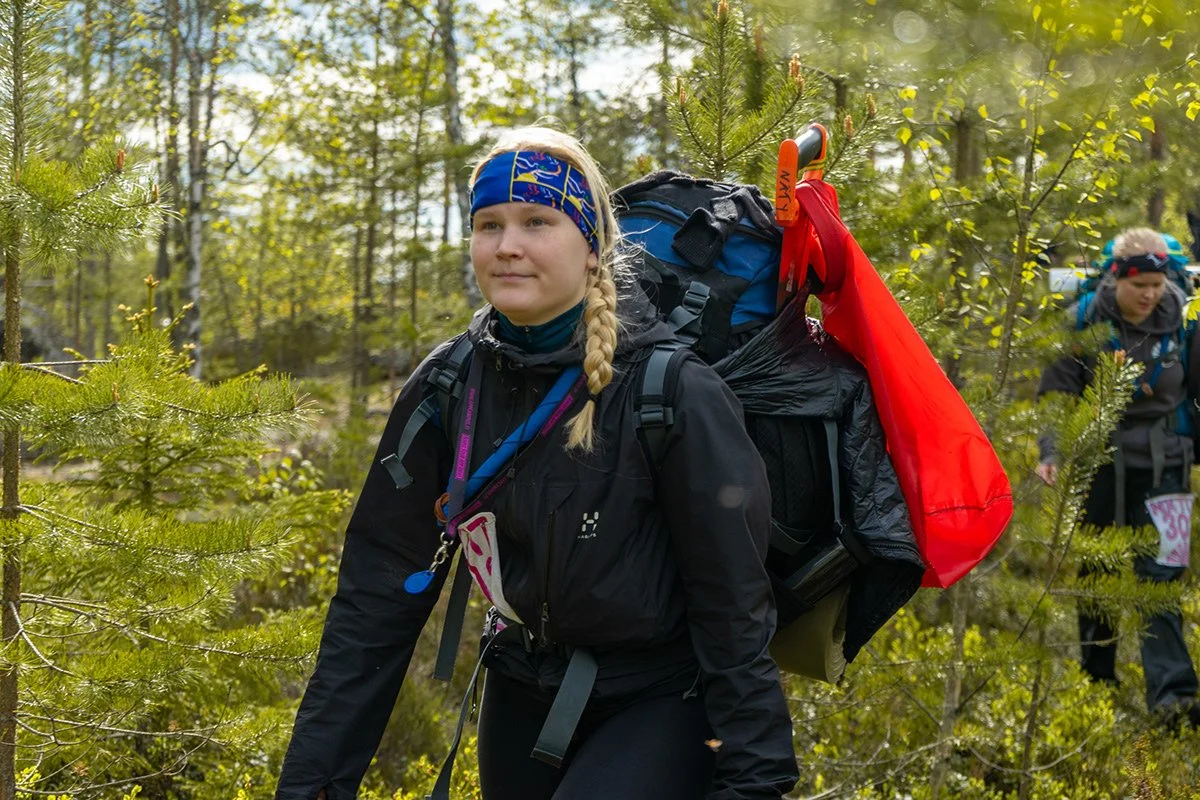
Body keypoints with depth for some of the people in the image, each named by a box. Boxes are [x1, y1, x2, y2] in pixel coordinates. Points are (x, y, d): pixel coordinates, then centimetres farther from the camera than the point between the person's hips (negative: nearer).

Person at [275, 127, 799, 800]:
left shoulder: (674, 391, -21)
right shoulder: (448, 388, -8)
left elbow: (735, 605, -16)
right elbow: (379, 592, -7)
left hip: (661, 701, -4)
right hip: (525, 698, 5)